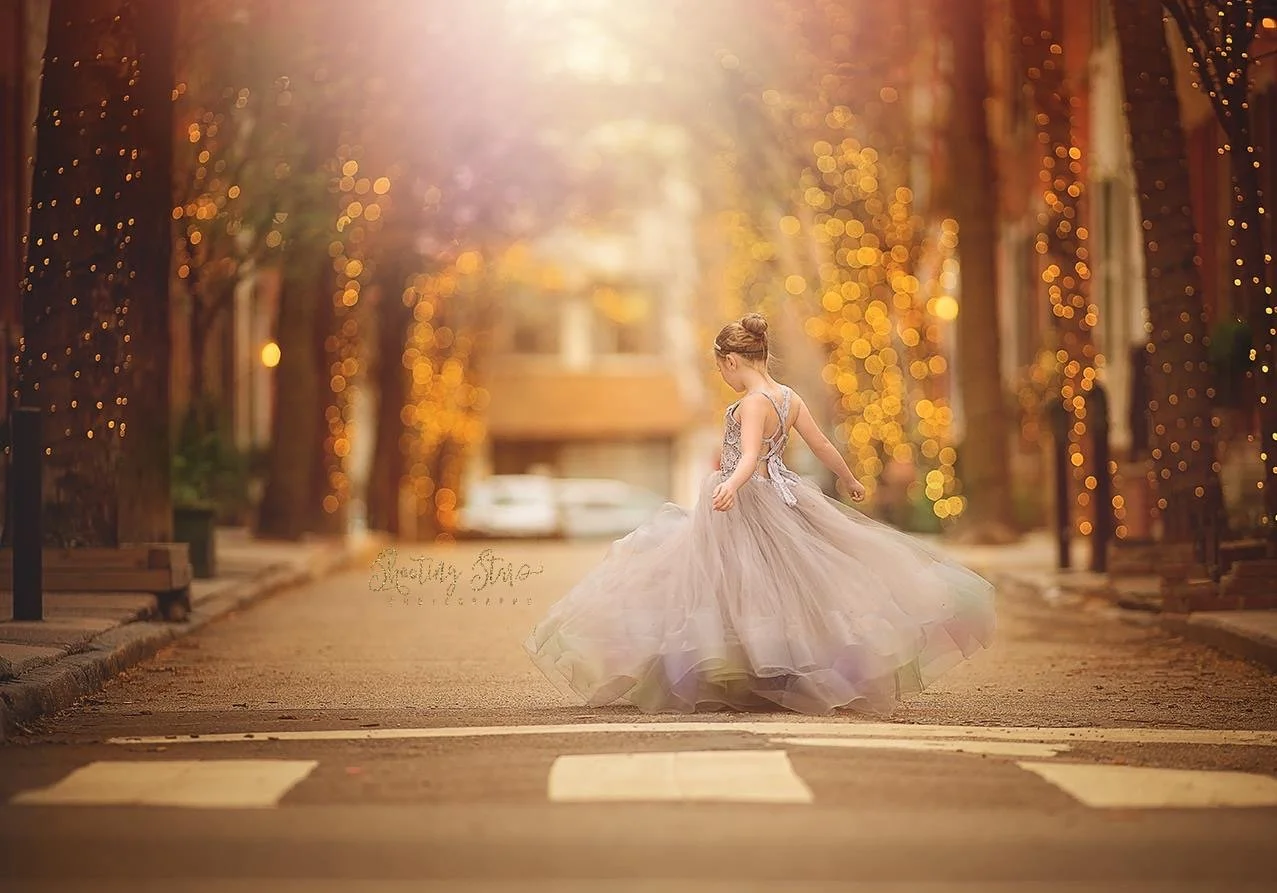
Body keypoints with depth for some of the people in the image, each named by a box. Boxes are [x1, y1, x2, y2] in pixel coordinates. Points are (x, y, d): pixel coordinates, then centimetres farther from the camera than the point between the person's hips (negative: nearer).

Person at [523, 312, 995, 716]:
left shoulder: (752, 403, -18)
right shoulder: (790, 398, 6)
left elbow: (751, 457, -31)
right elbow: (823, 446, 14)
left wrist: (732, 486, -49)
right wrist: (850, 481, 29)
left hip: (748, 505, -9)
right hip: (781, 497, 9)